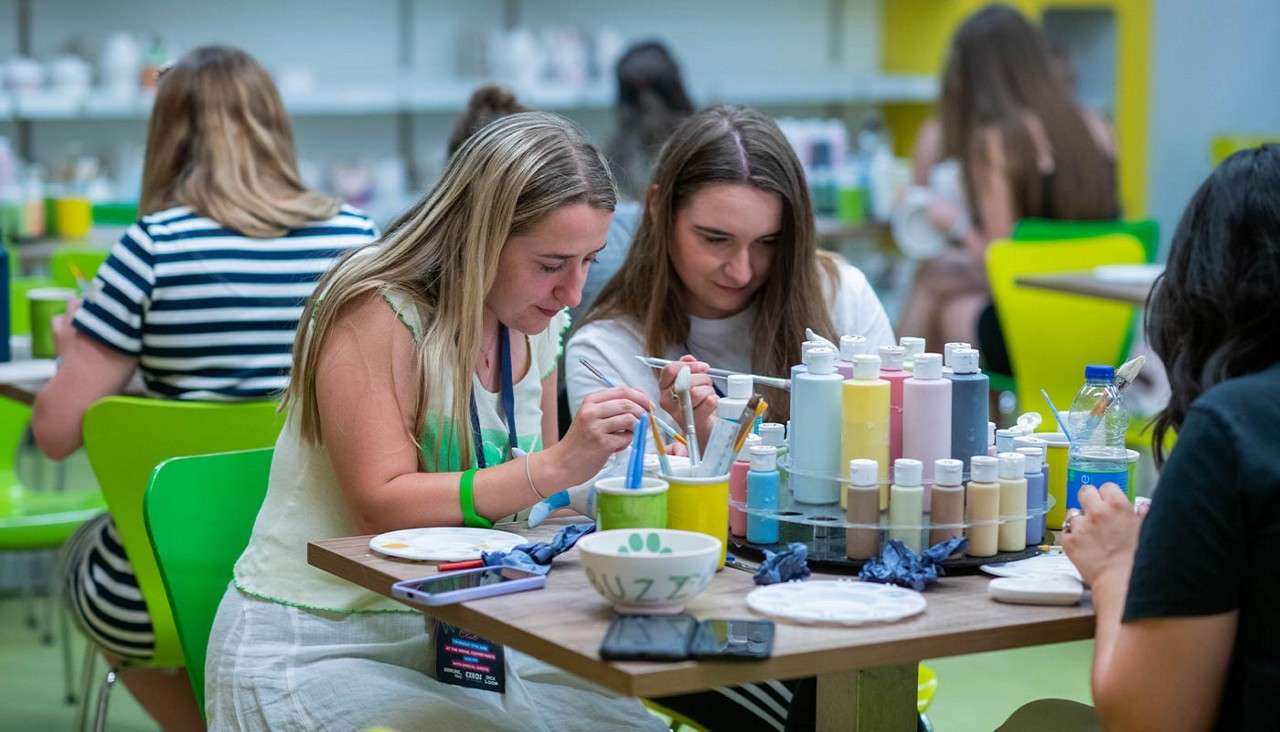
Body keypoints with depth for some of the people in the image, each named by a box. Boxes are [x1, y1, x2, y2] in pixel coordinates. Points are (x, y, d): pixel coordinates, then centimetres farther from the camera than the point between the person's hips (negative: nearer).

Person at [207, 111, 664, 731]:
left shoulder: (534, 323, 6)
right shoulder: (375, 313, -17)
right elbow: (383, 504, -23)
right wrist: (555, 468, -29)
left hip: (450, 638, 7)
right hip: (311, 650, -7)